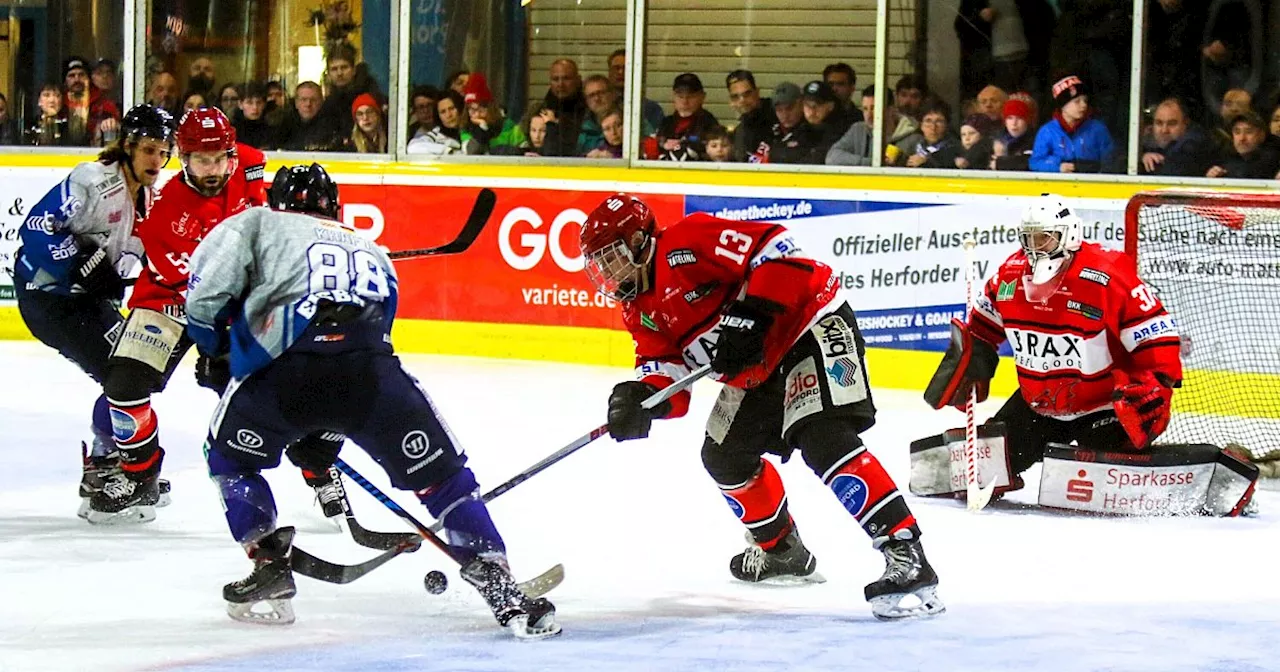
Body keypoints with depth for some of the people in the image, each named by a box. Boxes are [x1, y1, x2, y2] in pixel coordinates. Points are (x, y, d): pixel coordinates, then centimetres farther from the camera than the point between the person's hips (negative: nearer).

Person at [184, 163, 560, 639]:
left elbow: (206, 291, 9)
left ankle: (269, 565, 16)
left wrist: (217, 351, 29)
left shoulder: (258, 223, 25)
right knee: (443, 477, 14)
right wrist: (320, 436, 45)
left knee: (231, 456, 27)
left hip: (287, 365, -2)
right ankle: (500, 589, 2)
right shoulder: (371, 252, 39)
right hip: (370, 366, 2)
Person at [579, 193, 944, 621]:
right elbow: (666, 371, 2)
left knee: (821, 438, -27)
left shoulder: (686, 244, -18)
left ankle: (906, 556, -35)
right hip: (757, 370, 11)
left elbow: (775, 250, -26)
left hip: (809, 324, -11)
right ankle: (782, 549, 38)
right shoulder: (641, 312, 10)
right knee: (724, 455, 16)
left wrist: (751, 315, -32)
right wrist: (642, 397, -20)